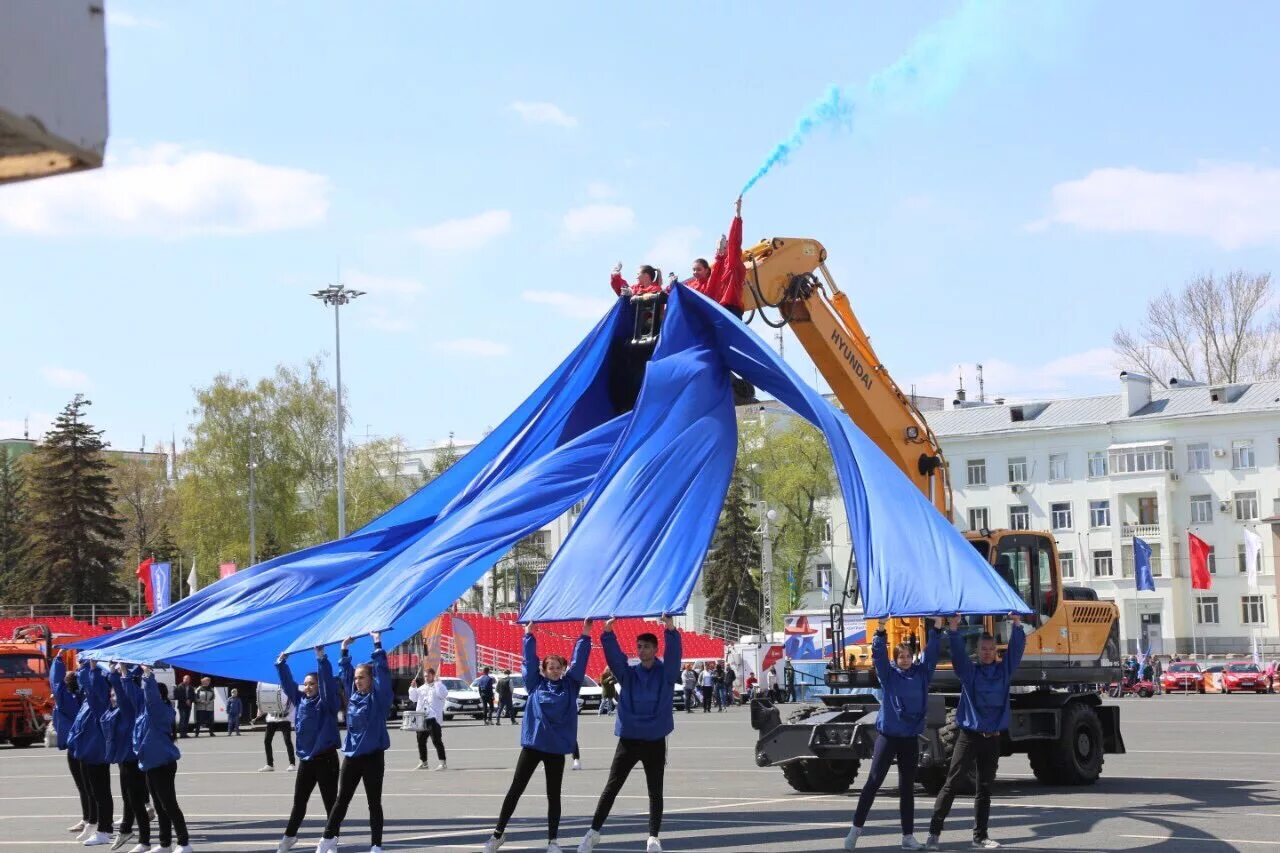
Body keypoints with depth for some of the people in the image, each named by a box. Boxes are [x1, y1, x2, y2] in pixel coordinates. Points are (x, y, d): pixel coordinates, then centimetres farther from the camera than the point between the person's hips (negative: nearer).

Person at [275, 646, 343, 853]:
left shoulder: (327, 702, -8)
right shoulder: (300, 700, 7)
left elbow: (327, 681, -21)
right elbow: (288, 683, 9)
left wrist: (321, 658, -30)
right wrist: (281, 663, 0)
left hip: (326, 759, -5)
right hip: (306, 760, 5)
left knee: (330, 802, 2)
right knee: (299, 801, 15)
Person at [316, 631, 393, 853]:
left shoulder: (379, 697, -6)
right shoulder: (353, 695, 7)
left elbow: (382, 672, -15)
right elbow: (346, 673, 17)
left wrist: (377, 645, -17)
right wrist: (345, 650, 16)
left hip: (373, 755, -5)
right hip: (351, 755, 5)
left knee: (374, 802, 3)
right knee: (342, 800, 10)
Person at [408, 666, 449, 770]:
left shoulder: (438, 686, 0)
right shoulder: (421, 688, 19)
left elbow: (443, 694, -19)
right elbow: (413, 698, 19)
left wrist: (437, 683, -18)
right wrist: (413, 687, 7)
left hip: (434, 718, -7)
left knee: (437, 741, -10)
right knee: (421, 741, 11)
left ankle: (443, 762, -7)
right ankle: (423, 762, 23)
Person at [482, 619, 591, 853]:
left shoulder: (570, 685, 5)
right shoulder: (536, 684, 5)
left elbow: (579, 661, 1)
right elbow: (529, 660, 2)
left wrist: (585, 635, -4)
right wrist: (529, 635, -1)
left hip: (556, 747, 0)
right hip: (532, 744, 0)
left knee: (553, 795, 7)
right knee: (515, 790, 5)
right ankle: (498, 833, 14)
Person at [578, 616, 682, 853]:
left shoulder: (665, 673, -1)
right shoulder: (628, 673, 4)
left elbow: (674, 652, -18)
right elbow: (613, 654, -10)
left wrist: (670, 629, -36)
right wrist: (608, 632, -28)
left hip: (655, 742, -1)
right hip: (628, 739, 1)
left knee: (655, 791, 5)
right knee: (611, 788, 4)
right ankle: (594, 832, 11)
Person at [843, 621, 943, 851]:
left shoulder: (921, 673, 7)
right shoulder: (888, 674, 0)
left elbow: (932, 653, 4)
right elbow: (879, 655, -12)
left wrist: (936, 630, -4)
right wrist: (881, 632, -22)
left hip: (911, 738, 3)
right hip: (888, 735, -3)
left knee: (907, 787, 9)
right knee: (873, 782, -1)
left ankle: (908, 835, 13)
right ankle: (856, 829, 6)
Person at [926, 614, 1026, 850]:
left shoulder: (1003, 670, 8)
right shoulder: (969, 671, 1)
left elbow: (1016, 649, -2)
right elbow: (957, 652, -13)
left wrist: (1017, 624, -16)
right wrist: (953, 629, -29)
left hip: (992, 738, 3)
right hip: (969, 735, -3)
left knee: (985, 788, 10)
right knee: (951, 784, -7)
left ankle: (980, 836, 18)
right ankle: (934, 832, -6)